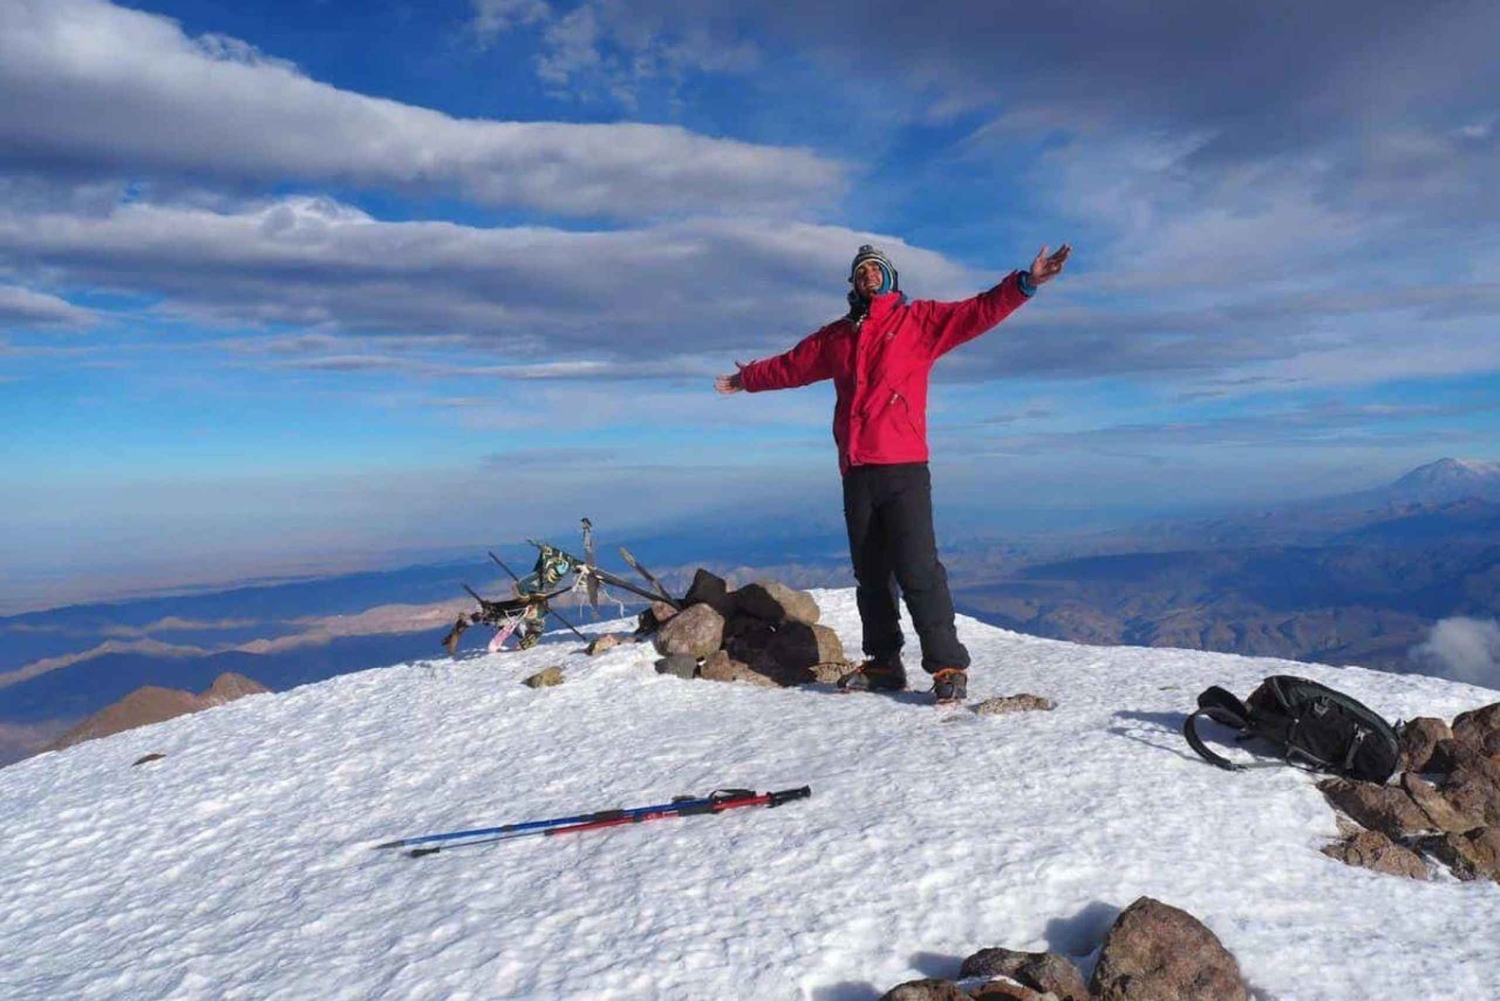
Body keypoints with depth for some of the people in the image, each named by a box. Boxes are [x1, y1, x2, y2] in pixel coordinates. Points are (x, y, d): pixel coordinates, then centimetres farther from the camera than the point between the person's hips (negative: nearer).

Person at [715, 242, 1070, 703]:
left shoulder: (919, 319, 7)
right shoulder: (838, 335, 20)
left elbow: (977, 312, -5)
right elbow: (792, 365, 33)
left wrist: (1024, 283, -18)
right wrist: (748, 378, 45)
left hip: (904, 468, -5)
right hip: (856, 472, 5)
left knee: (917, 569, -11)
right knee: (870, 573, 9)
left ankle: (948, 665, -5)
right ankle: (883, 663, 18)